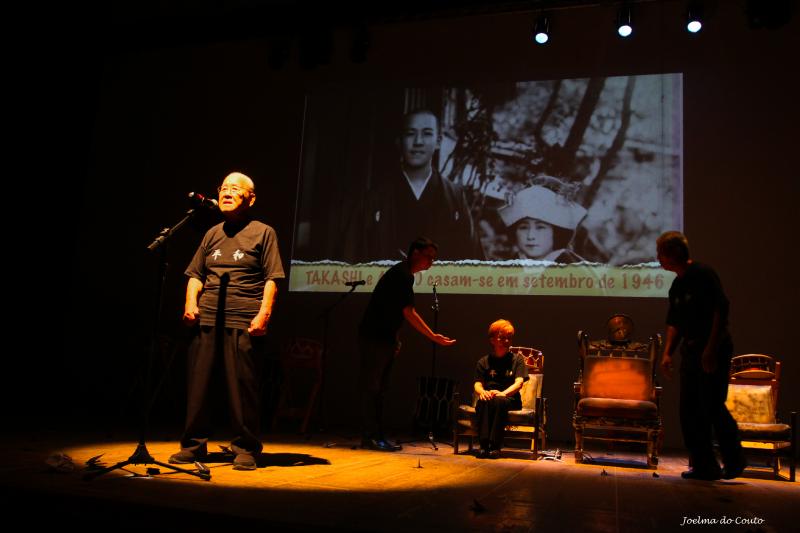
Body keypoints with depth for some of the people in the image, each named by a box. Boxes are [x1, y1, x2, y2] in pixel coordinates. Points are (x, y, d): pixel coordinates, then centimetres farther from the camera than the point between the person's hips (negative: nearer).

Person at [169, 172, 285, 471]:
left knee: (242, 387, -1)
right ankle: (193, 445, 20)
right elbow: (196, 274, 19)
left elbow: (272, 278, -2)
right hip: (207, 320, 5)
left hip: (244, 322, -5)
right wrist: (191, 303, 2)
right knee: (197, 384, 6)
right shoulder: (212, 234, 19)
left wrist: (264, 314, -12)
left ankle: (246, 450, 11)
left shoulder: (263, 232, 5)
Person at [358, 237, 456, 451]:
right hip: (374, 338, -10)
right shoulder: (401, 274, -16)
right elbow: (409, 313, -19)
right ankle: (369, 437, -1)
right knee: (371, 387, -5)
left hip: (384, 338, 10)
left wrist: (394, 340, 16)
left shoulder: (405, 274, 15)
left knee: (378, 389, 11)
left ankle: (376, 436, 16)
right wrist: (433, 336, -17)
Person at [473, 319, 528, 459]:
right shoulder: (484, 361, 15)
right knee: (483, 401, -35)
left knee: (498, 401, -37)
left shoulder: (517, 359, 10)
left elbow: (519, 382, -4)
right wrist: (482, 392, -21)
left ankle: (495, 446, -35)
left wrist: (503, 393, -24)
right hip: (488, 395, 2)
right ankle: (483, 444, -35)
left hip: (509, 399, -1)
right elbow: (477, 384, 4)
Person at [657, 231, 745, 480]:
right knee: (689, 411, 7)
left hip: (714, 350, -8)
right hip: (691, 351, 8)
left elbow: (721, 308, -18)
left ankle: (734, 462, 13)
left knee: (712, 407, -6)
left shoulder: (703, 274, -11)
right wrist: (667, 352, 8)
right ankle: (704, 466, 16)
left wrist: (711, 349, -21)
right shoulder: (676, 286, 14)